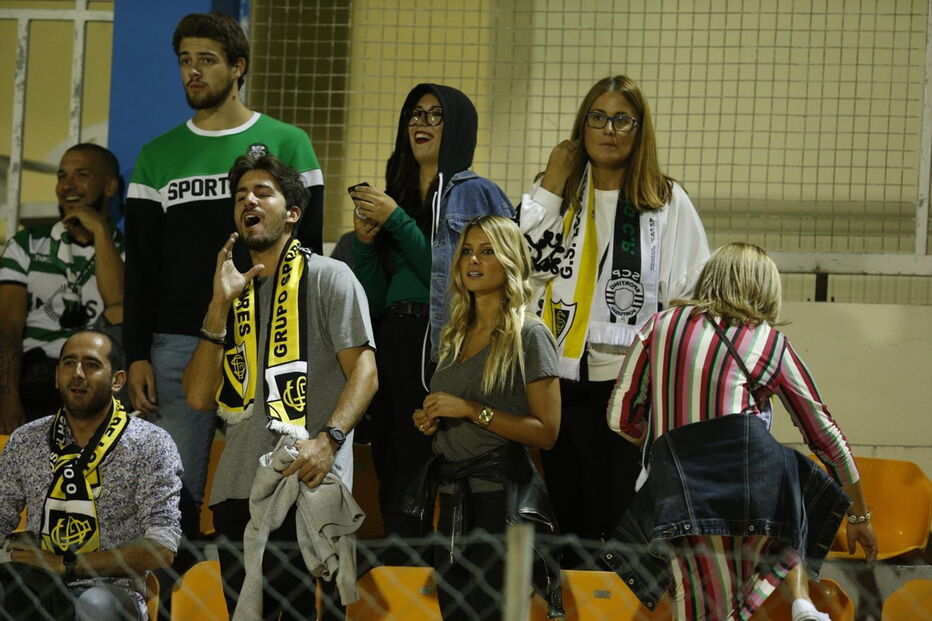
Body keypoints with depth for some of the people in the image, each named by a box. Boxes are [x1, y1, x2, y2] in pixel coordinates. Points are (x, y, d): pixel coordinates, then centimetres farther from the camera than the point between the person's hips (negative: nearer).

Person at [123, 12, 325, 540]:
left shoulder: (287, 145, 5)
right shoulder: (159, 155, 12)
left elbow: (307, 253, 4)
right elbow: (141, 266, 11)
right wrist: (137, 356, 2)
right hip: (178, 345, 2)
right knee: (175, 492, -1)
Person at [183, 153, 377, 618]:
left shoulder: (327, 278, 4)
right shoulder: (234, 292, 20)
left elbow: (364, 371, -7)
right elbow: (200, 397, 10)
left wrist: (327, 440, -22)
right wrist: (221, 306, 3)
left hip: (308, 482, -6)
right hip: (237, 492, 6)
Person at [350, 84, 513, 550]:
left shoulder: (473, 194, 1)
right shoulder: (397, 196, 19)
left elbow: (454, 277, -10)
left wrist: (397, 222, -10)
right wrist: (365, 242, 2)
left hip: (441, 349, -7)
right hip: (391, 349, 7)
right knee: (390, 476, 4)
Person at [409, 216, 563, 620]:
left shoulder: (529, 336, -7)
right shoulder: (456, 335, 15)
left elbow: (546, 432, -13)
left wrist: (471, 410, -17)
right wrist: (428, 419, 6)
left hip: (500, 496, -7)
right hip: (453, 495, 7)